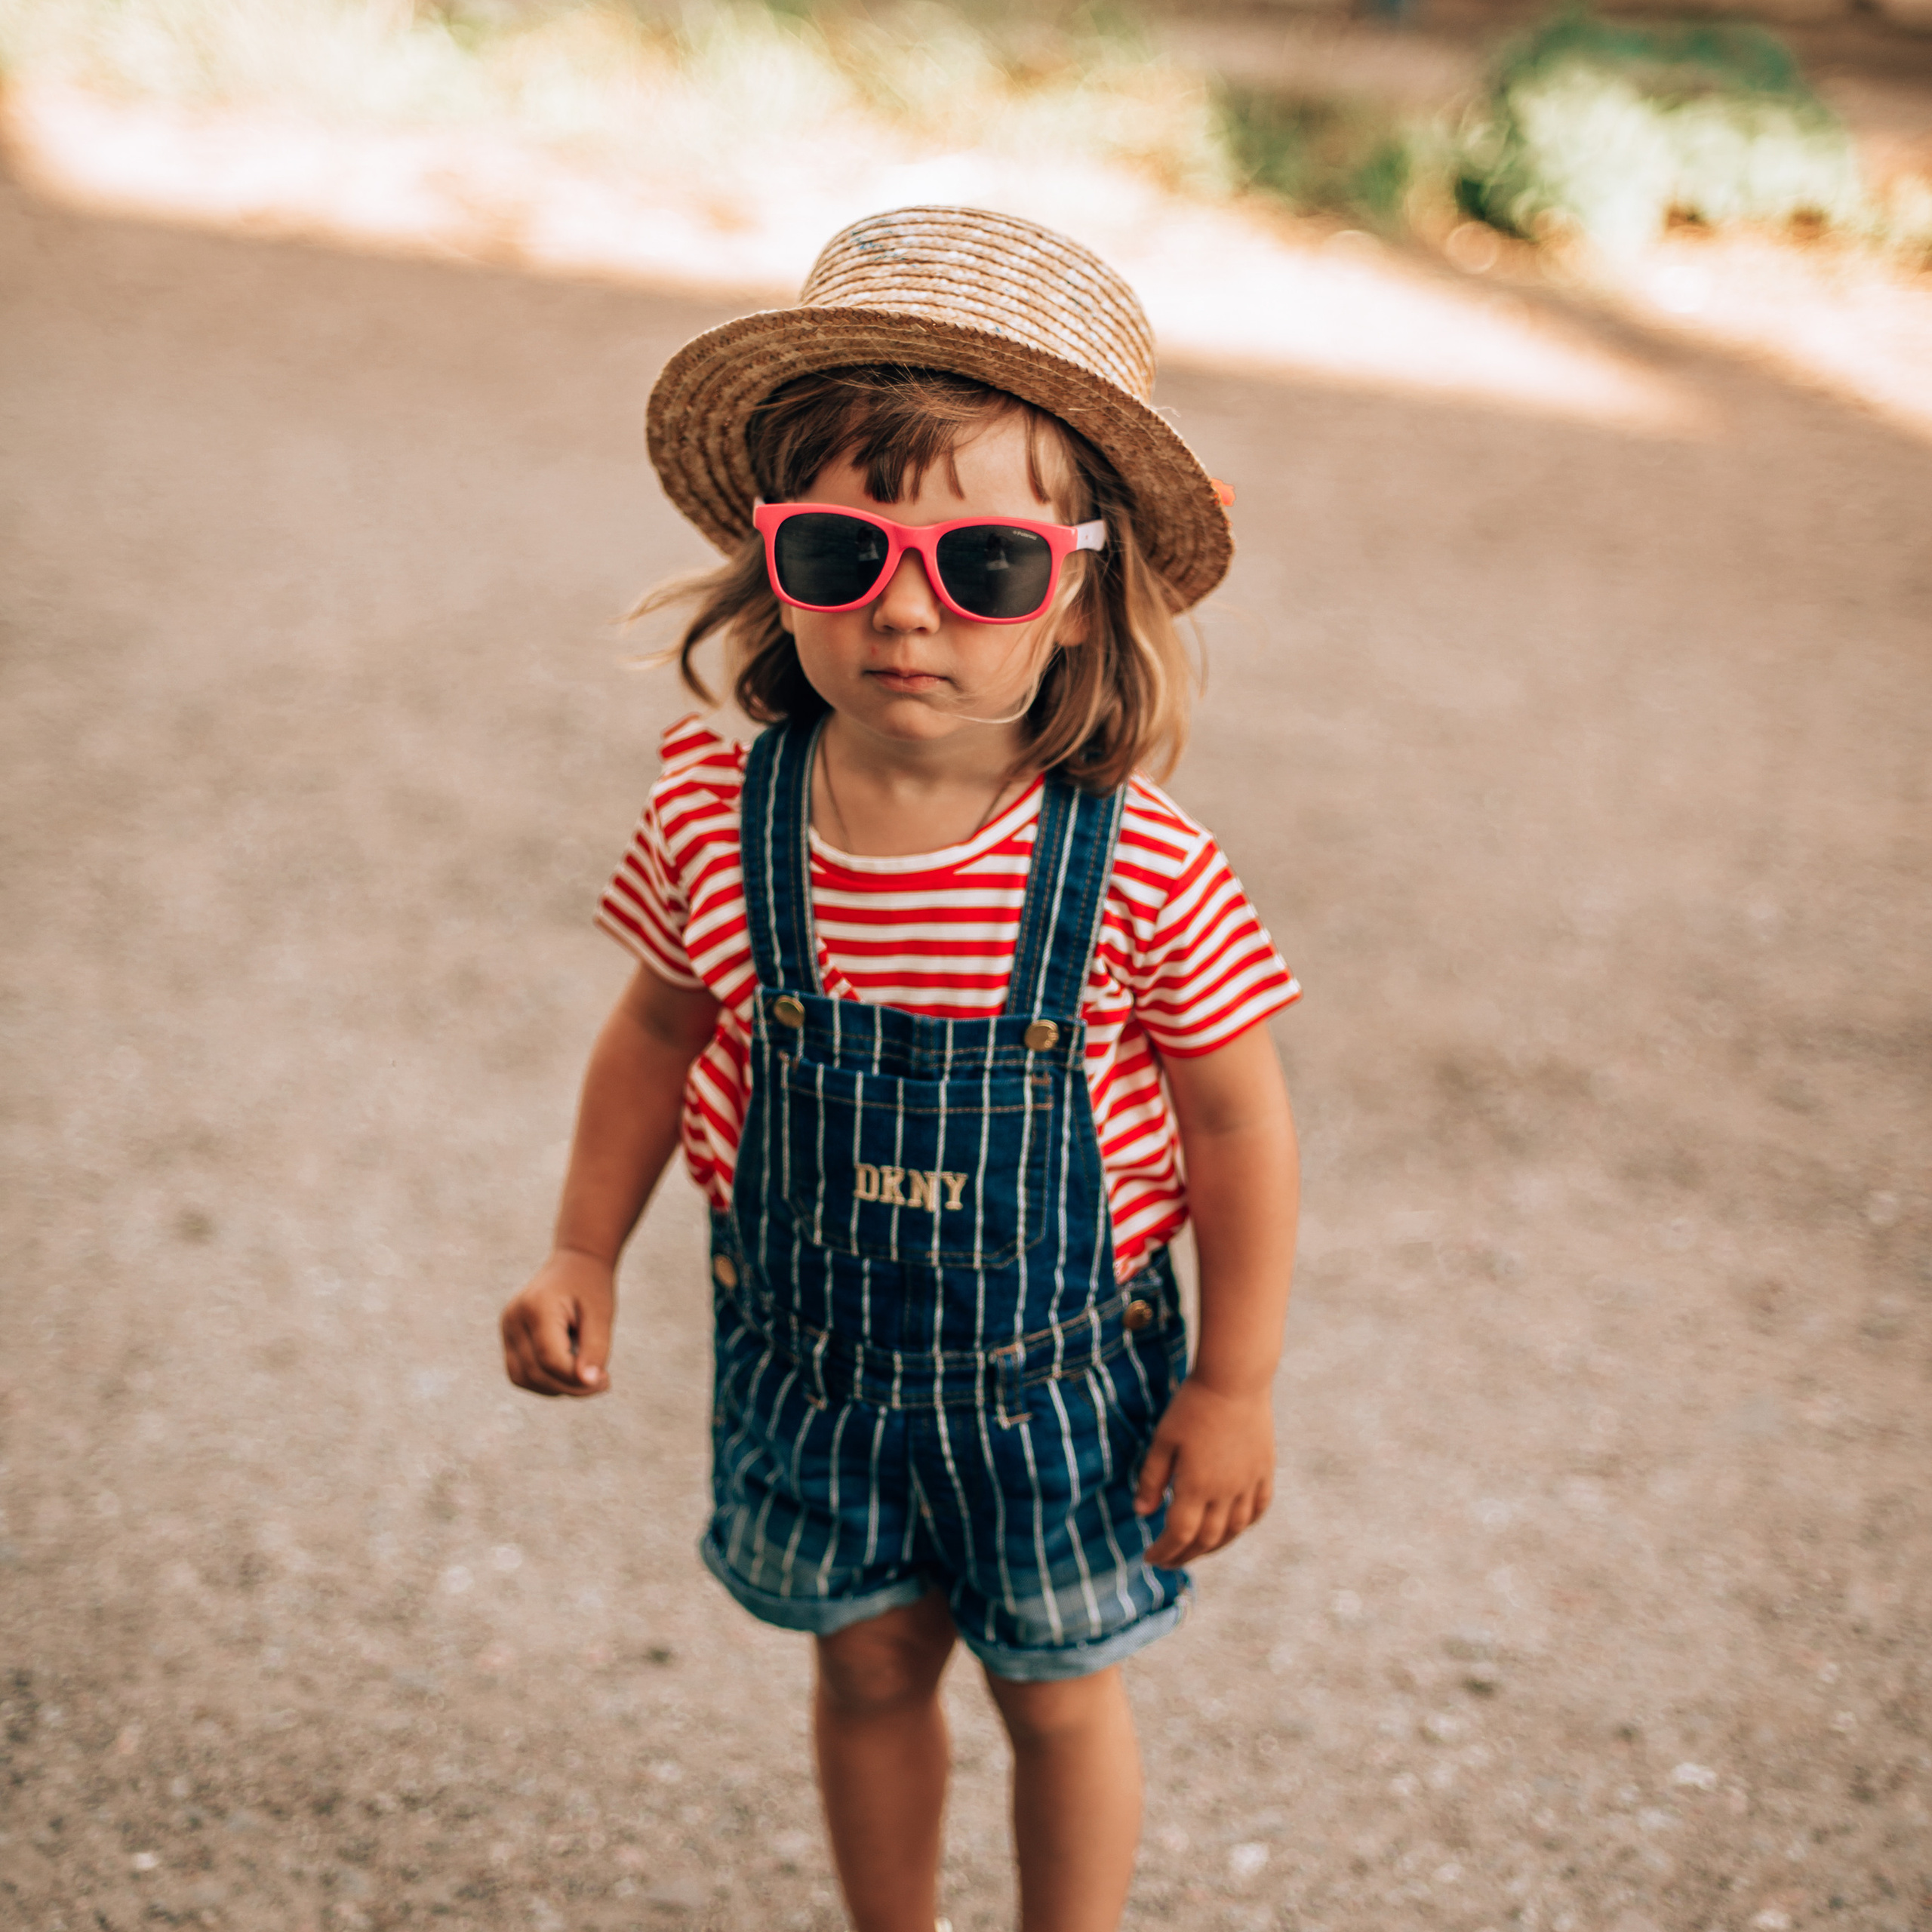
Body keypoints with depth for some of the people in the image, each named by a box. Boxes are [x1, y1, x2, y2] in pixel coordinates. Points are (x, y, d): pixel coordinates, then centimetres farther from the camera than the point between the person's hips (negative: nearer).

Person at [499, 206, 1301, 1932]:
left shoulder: (1139, 871, -25)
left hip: (1055, 1377, -2)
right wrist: (584, 1252, 0)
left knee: (1061, 1697, 18)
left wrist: (1234, 1385, -7)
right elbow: (661, 1029, 2)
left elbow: (1236, 1117, -13)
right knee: (870, 1667, 23)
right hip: (809, 1359, 3)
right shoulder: (715, 825, -17)